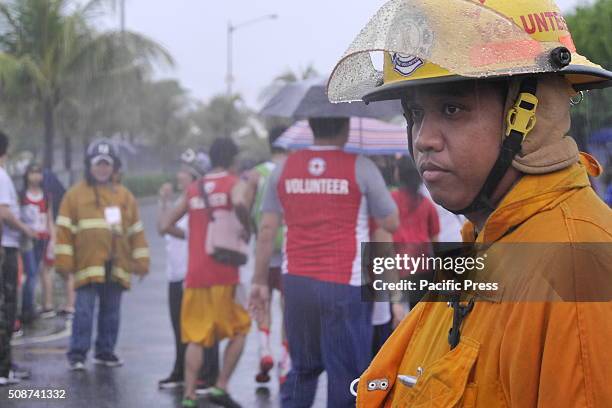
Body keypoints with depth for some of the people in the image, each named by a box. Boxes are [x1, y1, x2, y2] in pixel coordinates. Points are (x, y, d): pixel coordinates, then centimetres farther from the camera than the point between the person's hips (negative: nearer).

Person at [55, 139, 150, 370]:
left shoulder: (125, 196, 14)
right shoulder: (75, 195, 4)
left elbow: (136, 231, 16)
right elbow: (64, 230, 0)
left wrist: (141, 262, 12)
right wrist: (64, 262, -6)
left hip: (116, 267, 3)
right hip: (88, 265, -3)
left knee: (111, 312, 8)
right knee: (84, 310, -7)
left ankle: (105, 352, 18)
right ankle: (77, 354, -2)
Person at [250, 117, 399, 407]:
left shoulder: (285, 168, 6)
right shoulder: (360, 168, -4)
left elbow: (267, 230, 8)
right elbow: (391, 223, 1)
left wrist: (260, 281, 14)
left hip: (296, 282, 4)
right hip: (344, 285, -4)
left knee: (302, 370, 16)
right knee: (346, 374, 1)